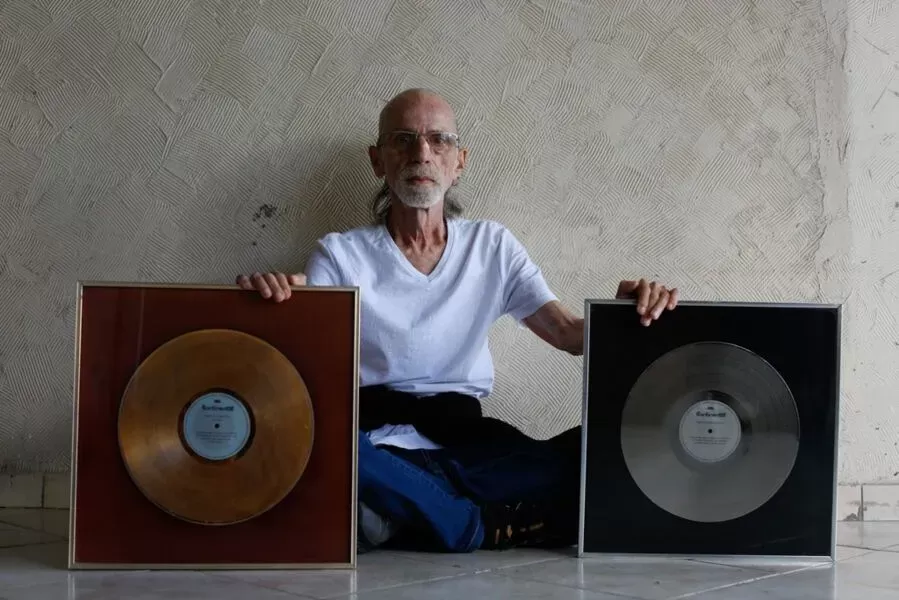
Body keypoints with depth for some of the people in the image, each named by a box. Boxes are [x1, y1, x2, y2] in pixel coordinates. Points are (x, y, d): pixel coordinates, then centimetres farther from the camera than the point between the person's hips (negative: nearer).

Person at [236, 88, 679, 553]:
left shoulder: (492, 247, 13)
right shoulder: (340, 254, 6)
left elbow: (572, 334, 6)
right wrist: (269, 299, -28)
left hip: (465, 437, 3)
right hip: (373, 439, -2)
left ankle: (400, 520, -23)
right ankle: (476, 527, -22)